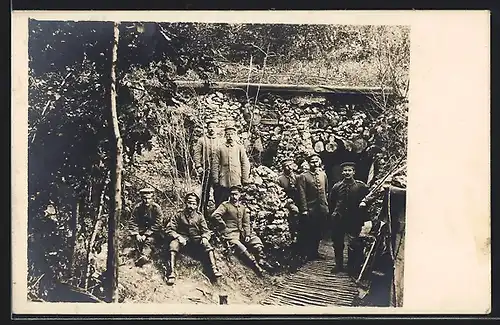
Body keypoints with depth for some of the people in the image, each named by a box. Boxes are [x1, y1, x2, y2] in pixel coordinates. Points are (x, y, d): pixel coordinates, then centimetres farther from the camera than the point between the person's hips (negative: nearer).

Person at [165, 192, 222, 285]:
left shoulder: (199, 216, 8)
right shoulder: (178, 215, 2)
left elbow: (206, 231, 7)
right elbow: (169, 229, -4)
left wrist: (204, 237, -17)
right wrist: (178, 237, -21)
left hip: (196, 239, 2)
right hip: (182, 238, -2)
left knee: (207, 243, -27)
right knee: (173, 244, -33)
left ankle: (214, 269, -36)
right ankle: (172, 272, -42)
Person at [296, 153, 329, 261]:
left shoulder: (323, 175, 11)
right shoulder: (303, 176, -6)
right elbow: (302, 195, -10)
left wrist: (326, 206, 13)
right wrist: (304, 210, -15)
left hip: (322, 209, 5)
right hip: (310, 210, -5)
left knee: (318, 233, 12)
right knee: (308, 234, 0)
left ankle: (315, 253, 25)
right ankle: (306, 255, 11)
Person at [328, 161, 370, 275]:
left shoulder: (361, 186, -3)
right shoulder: (337, 186, 3)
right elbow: (331, 202, 14)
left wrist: (364, 202, -12)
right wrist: (334, 213, 9)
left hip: (354, 220, -2)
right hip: (338, 220, 2)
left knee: (352, 245, 0)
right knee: (337, 244, 10)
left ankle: (351, 268, 14)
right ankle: (339, 265, 26)